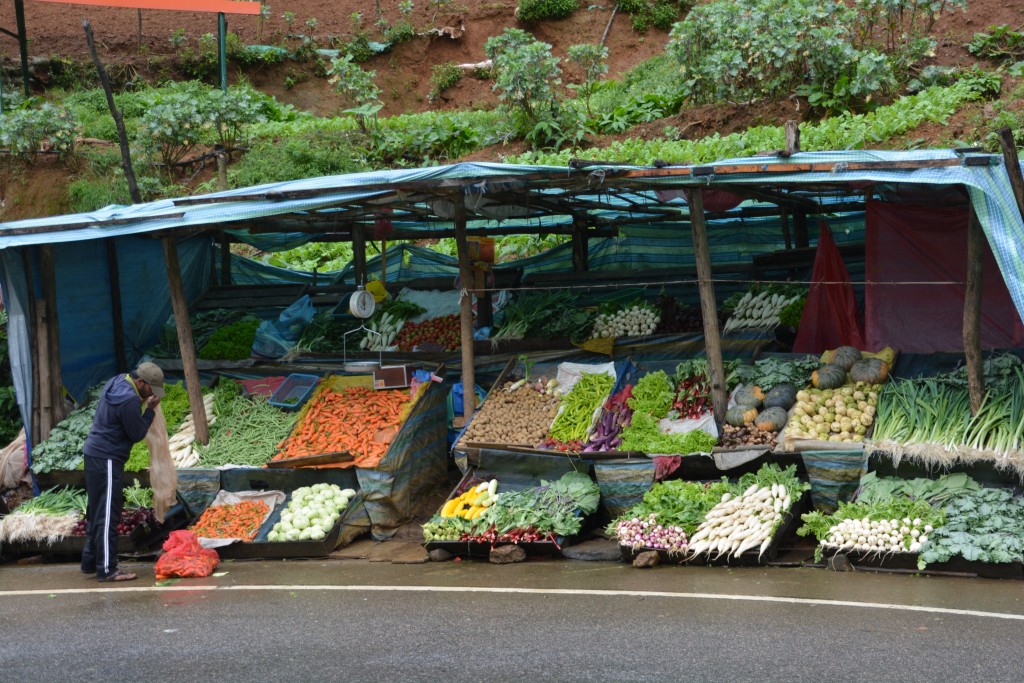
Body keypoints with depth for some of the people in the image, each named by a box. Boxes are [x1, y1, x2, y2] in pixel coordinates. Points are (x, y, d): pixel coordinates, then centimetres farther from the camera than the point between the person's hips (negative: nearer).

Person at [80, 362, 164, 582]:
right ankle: (107, 569, -4)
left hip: (95, 454, 10)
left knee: (96, 511, 17)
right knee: (108, 514, -6)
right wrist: (150, 410, -5)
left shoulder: (115, 382, 8)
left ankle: (90, 561, 25)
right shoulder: (130, 400, -22)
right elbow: (137, 434, -13)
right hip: (107, 460, -10)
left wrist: (143, 406, 3)